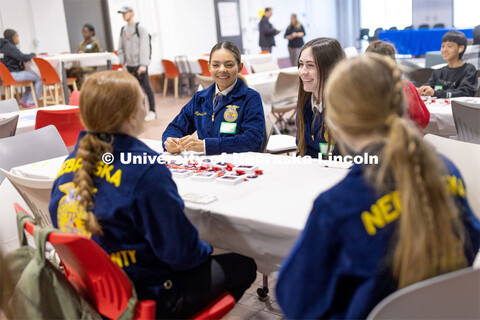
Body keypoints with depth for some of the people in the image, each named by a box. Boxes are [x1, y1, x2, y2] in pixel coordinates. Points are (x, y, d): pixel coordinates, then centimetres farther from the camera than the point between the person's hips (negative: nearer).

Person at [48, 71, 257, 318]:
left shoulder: (72, 163, -4)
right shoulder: (146, 171, -27)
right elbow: (181, 253, -21)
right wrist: (204, 252, 2)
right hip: (144, 297, -8)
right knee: (243, 265, 10)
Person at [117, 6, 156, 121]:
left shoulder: (140, 28, -5)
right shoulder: (123, 30, 13)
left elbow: (144, 47, -12)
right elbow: (121, 48, 16)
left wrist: (143, 64, -18)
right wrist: (122, 63, 7)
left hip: (140, 64, -6)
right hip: (129, 65, 6)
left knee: (146, 87, -5)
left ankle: (152, 111, 1)